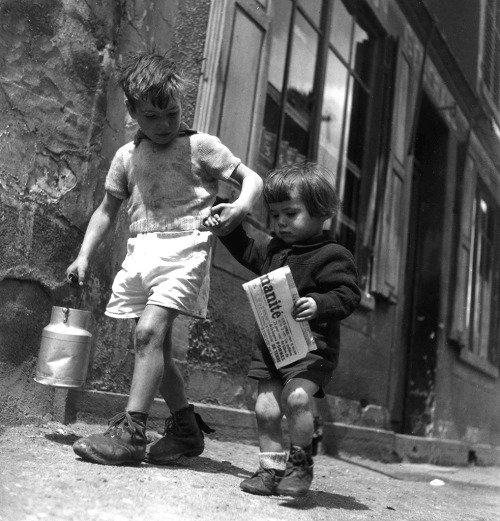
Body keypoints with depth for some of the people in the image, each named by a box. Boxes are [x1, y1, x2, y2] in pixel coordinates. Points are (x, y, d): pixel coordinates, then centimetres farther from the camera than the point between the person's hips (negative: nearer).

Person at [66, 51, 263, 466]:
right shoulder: (127, 156, 15)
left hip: (184, 248, -6)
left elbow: (252, 178, 3)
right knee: (158, 345, 8)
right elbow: (107, 210, 21)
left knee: (149, 331, -20)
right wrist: (84, 256, 14)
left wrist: (242, 204, -19)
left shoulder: (201, 146, 2)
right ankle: (187, 429, 23)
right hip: (140, 252, 6)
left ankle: (131, 432, -14)